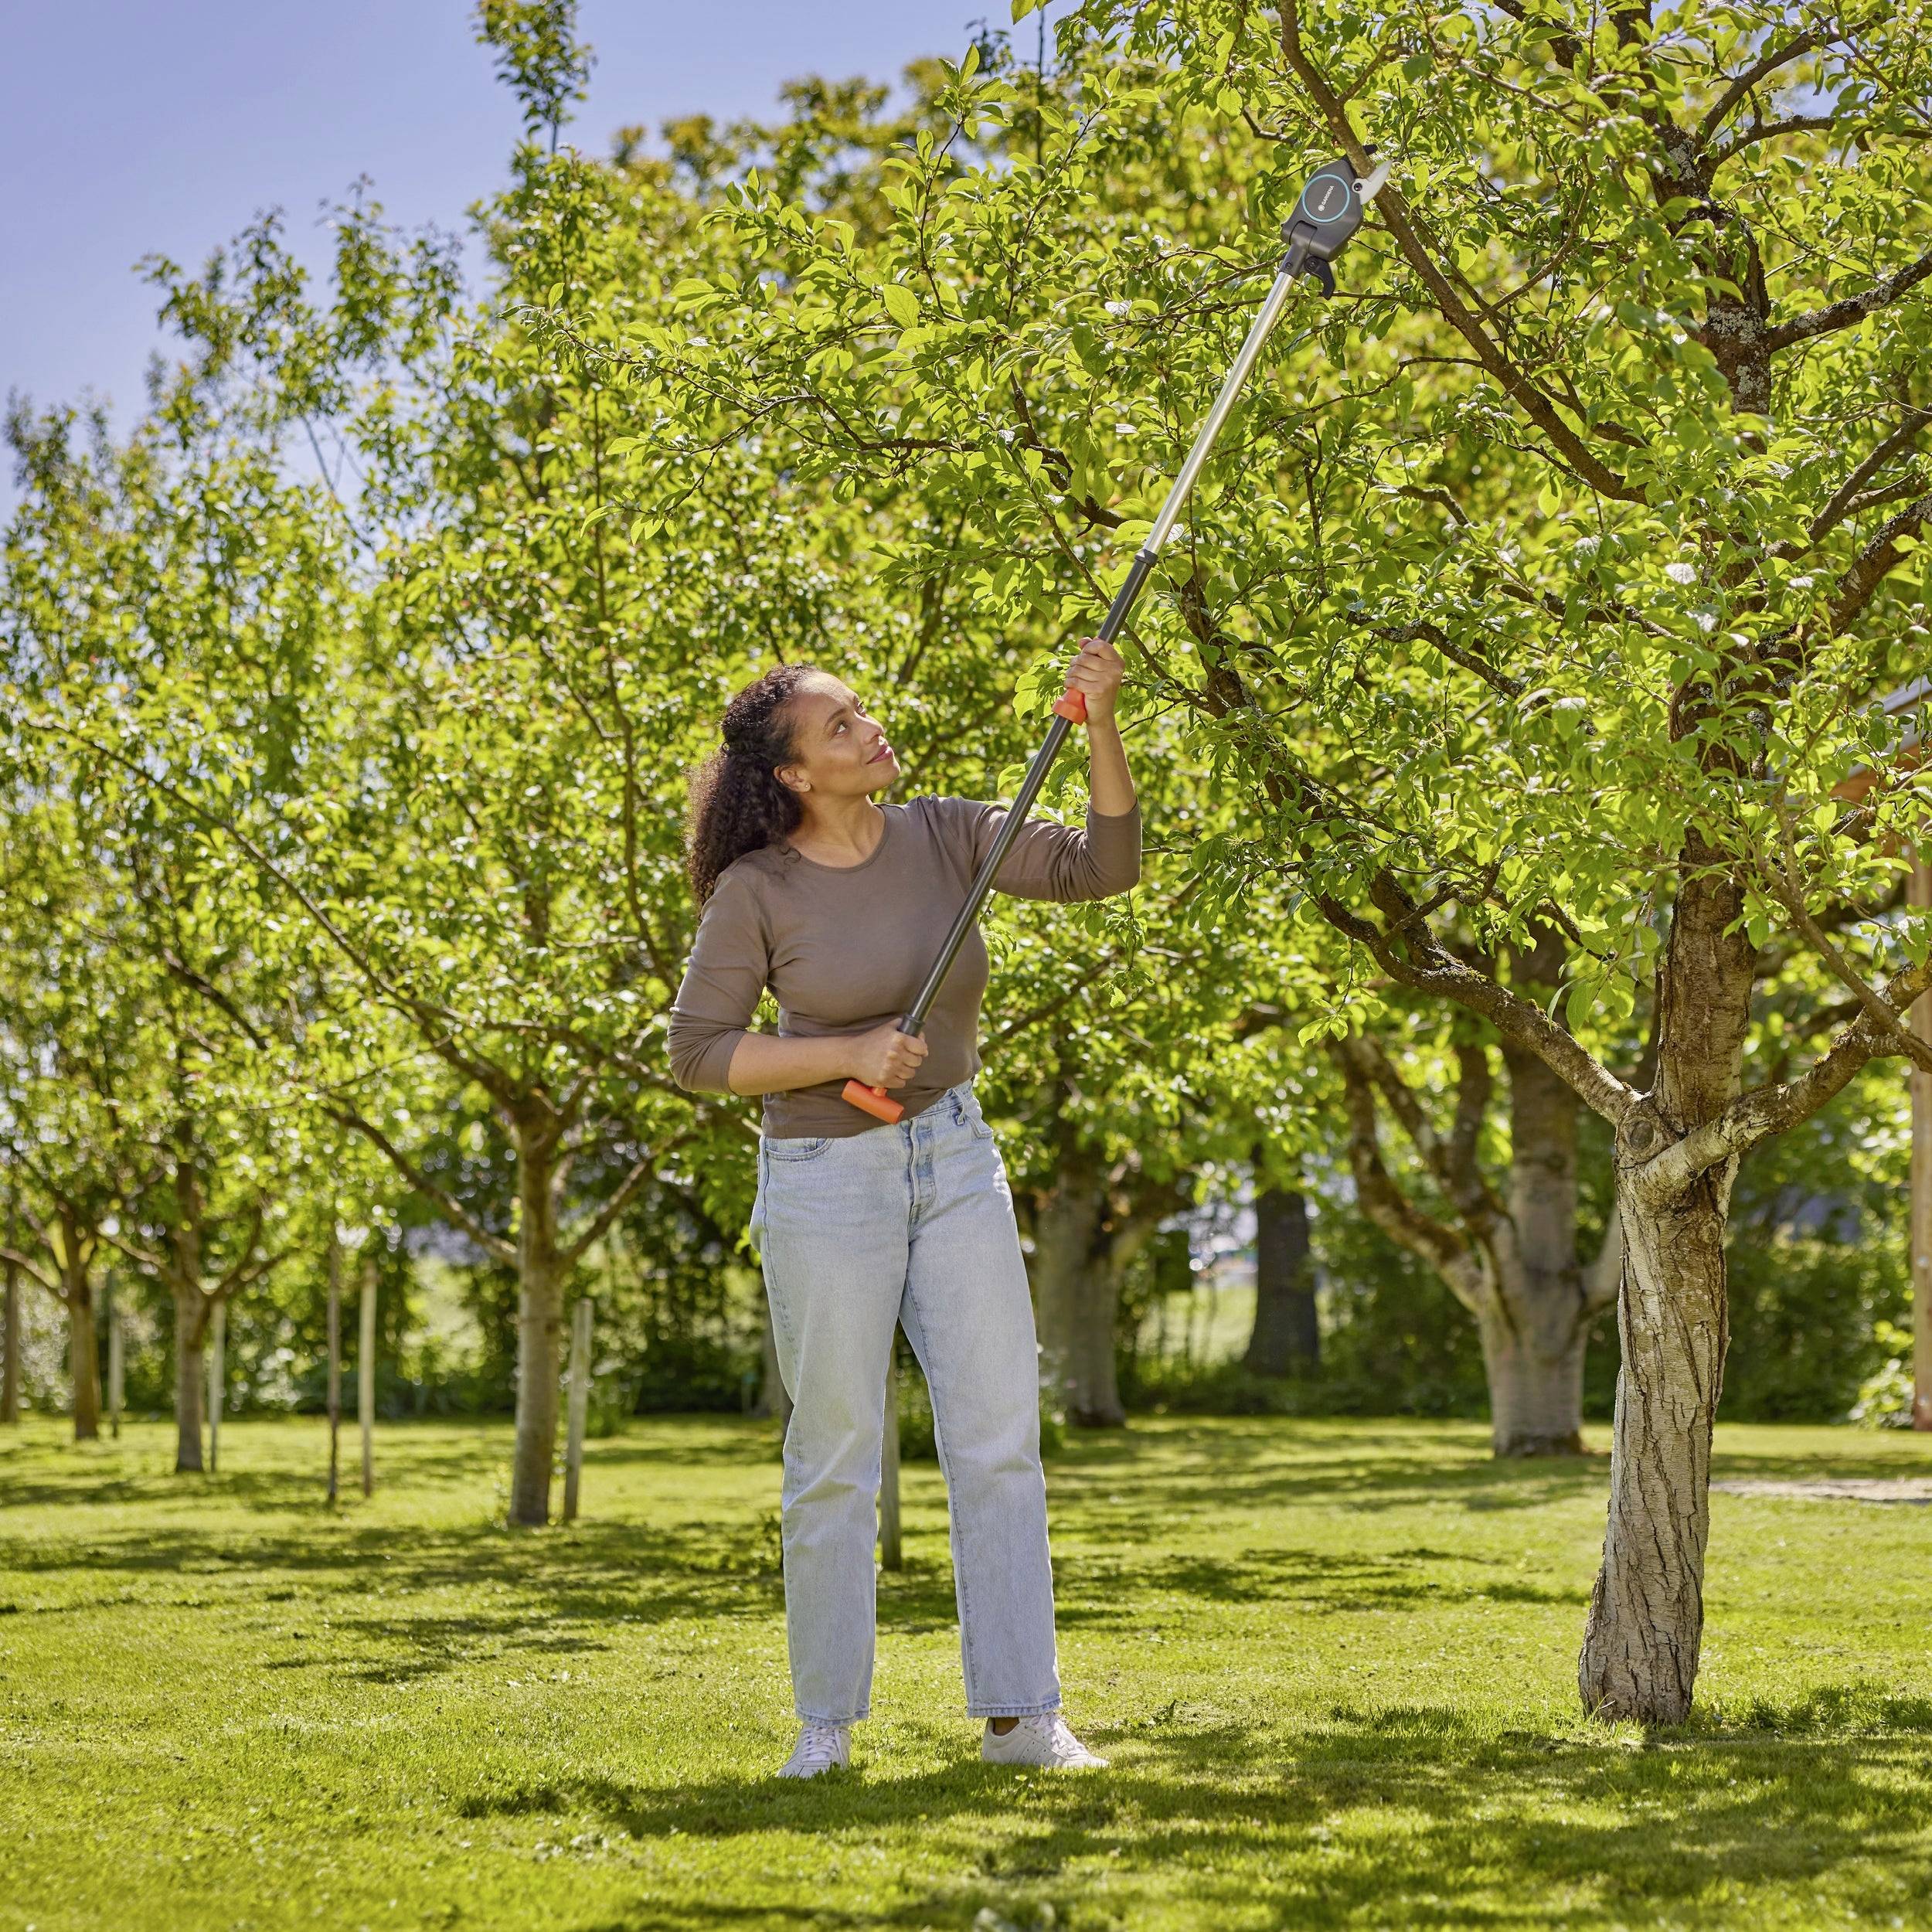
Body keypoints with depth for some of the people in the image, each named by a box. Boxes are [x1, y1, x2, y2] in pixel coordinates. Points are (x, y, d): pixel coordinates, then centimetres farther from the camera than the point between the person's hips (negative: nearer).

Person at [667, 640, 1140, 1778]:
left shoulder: (945, 837, -1)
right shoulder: (756, 892, -11)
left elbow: (1103, 866, -7)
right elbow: (699, 1053, -8)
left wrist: (1102, 724, -19)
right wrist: (848, 1053, -19)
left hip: (957, 1161, 4)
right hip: (825, 1179, -3)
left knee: (1002, 1436, 0)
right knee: (834, 1458, 3)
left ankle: (1021, 1716, 5)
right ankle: (827, 1723, 15)